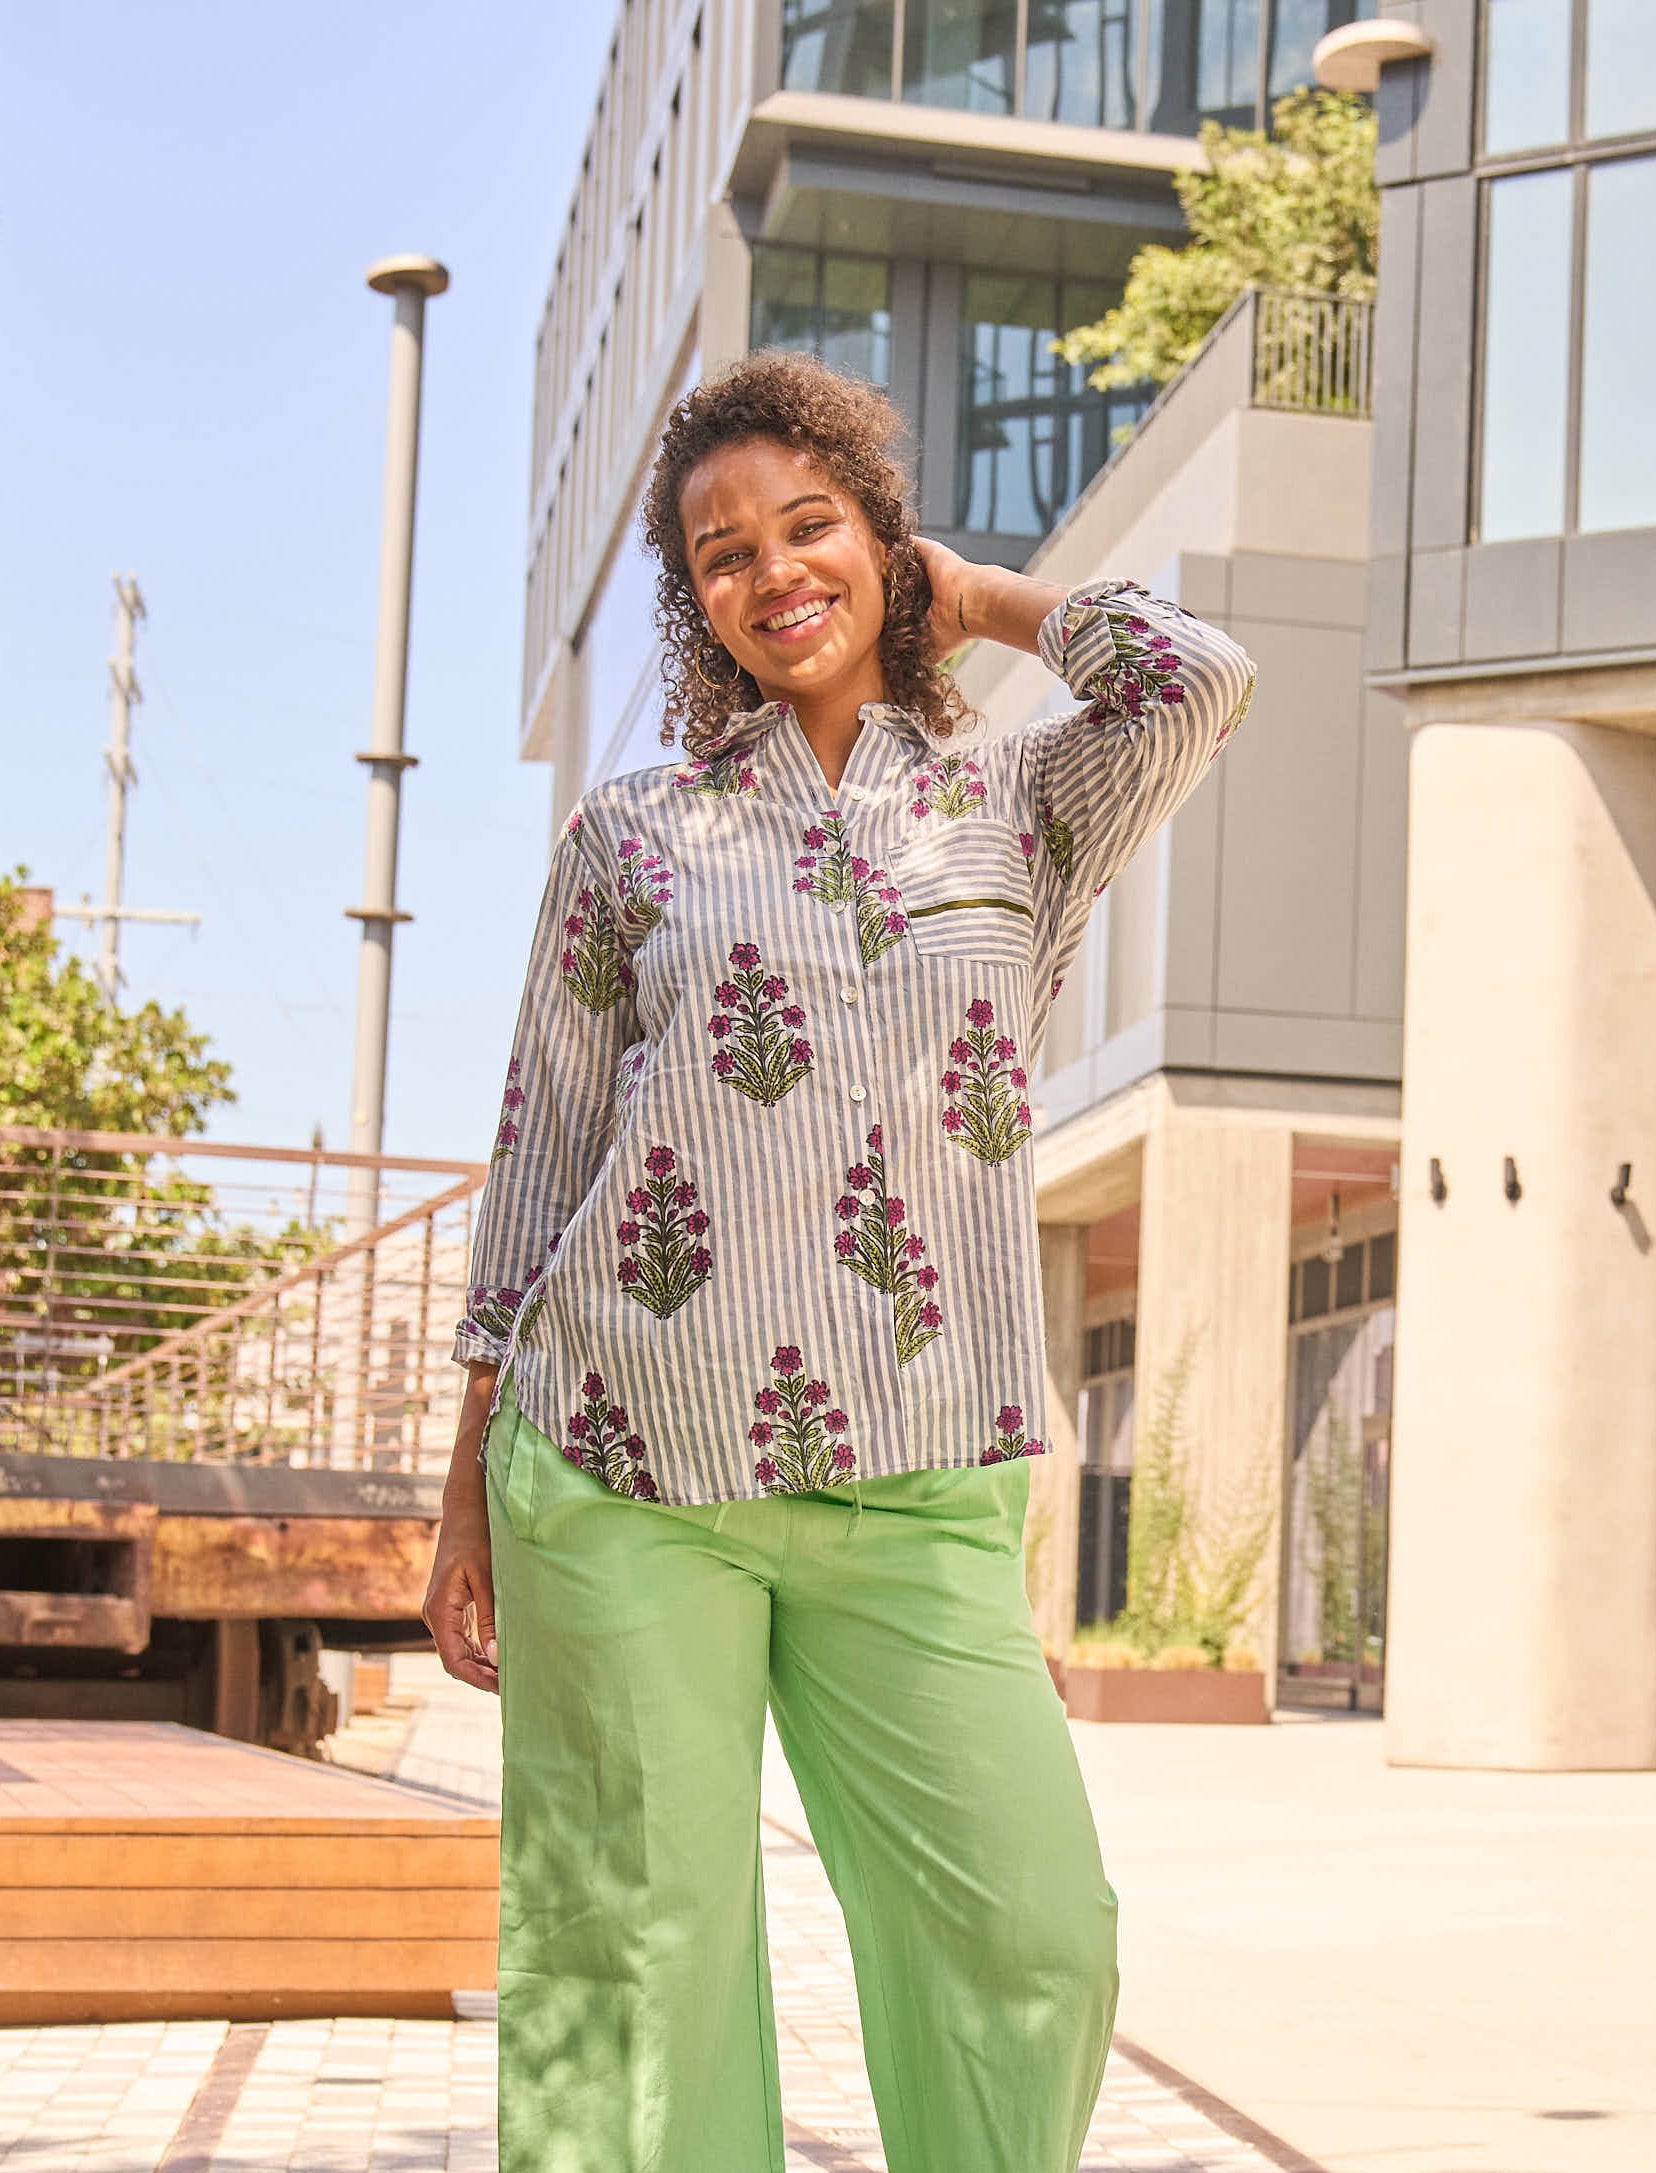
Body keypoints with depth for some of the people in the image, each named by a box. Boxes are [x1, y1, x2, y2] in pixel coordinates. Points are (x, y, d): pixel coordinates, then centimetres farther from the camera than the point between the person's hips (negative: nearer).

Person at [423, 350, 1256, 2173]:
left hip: (916, 1487, 1)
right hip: (622, 1469, 0)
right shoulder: (630, 835, 11)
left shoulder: (1018, 809, 12)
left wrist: (971, 596, 10)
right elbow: (539, 1159, 12)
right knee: (633, 1956, -1)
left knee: (1033, 1939, -7)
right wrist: (469, 1493, 9)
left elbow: (1196, 678, -8)